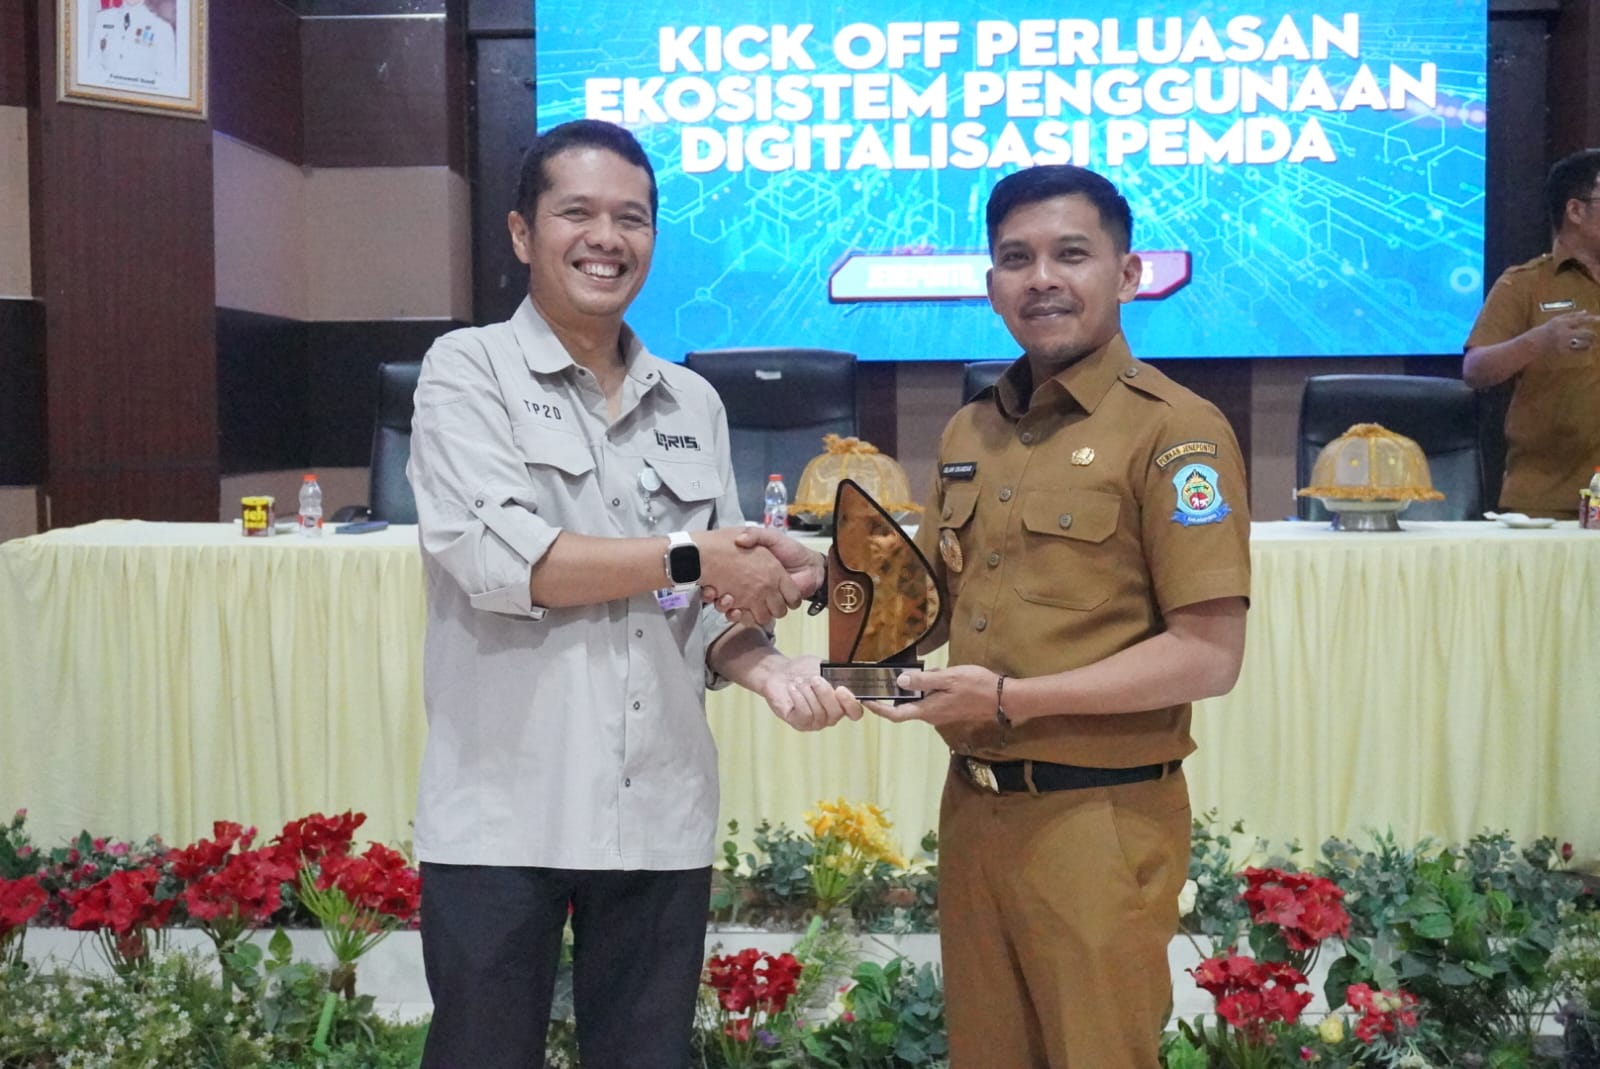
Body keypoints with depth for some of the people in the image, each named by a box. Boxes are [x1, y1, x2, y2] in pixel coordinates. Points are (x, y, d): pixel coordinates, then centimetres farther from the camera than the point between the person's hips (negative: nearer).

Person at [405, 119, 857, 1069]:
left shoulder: (693, 403, 11)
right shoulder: (468, 370, -2)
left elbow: (714, 602, 13)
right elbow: (495, 556, -17)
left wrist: (759, 662, -8)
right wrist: (689, 557, -11)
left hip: (661, 816, 4)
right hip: (503, 816, -4)